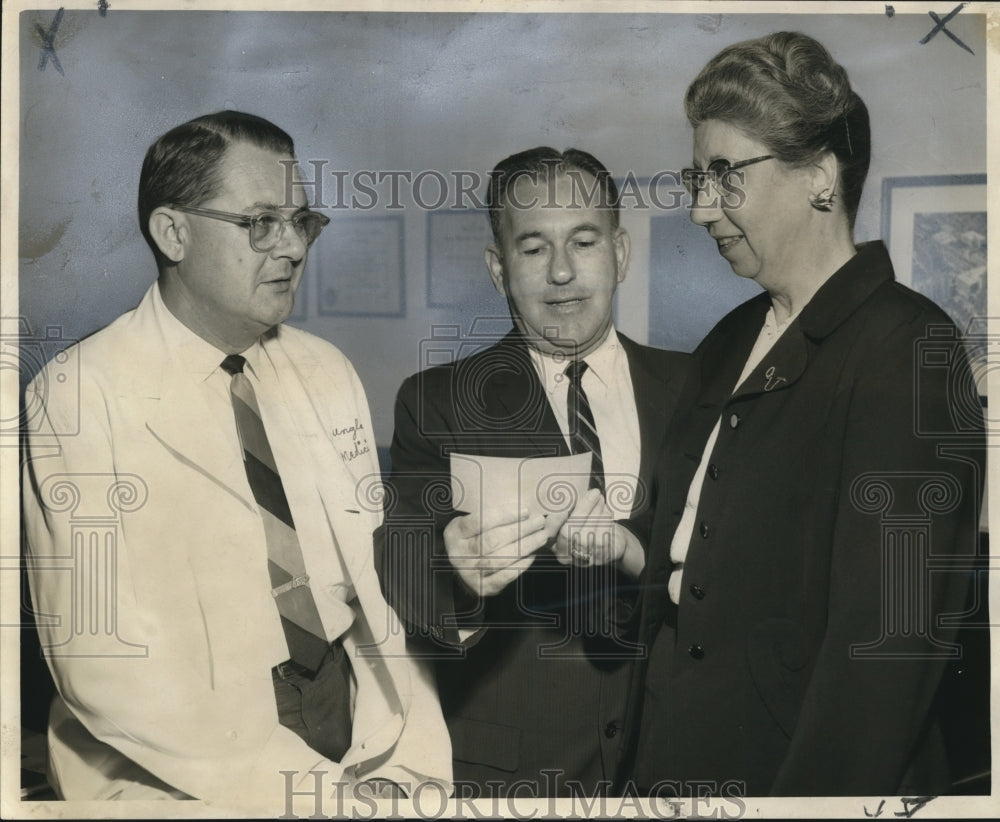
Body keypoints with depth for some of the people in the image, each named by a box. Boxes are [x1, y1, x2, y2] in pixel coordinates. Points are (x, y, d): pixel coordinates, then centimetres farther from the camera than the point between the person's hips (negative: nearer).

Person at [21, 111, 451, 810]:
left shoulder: (328, 373, 9)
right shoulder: (80, 400, -8)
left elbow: (376, 583, 7)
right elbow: (101, 664, -13)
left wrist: (416, 761, -6)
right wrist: (311, 791, -16)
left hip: (366, 757, 4)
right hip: (181, 785, -4)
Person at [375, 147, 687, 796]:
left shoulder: (691, 390, 0)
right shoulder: (435, 403, -5)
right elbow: (395, 578, -15)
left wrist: (632, 547, -25)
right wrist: (457, 567, -37)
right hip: (501, 769, -1)